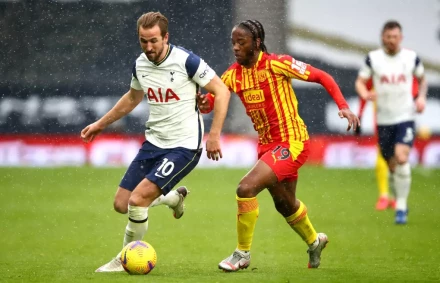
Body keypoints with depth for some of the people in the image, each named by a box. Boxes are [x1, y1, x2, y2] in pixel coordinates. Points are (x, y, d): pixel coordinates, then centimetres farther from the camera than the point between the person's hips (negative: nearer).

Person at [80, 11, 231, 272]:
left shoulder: (186, 61, -17)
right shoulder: (140, 65, 3)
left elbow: (222, 91, -13)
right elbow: (133, 97, 23)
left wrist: (214, 135, -18)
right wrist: (101, 124, 28)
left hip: (184, 146, -7)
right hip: (154, 143, 7)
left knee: (137, 199, -20)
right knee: (122, 204, 5)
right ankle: (174, 198, 33)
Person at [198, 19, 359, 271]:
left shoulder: (277, 64, -16)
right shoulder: (234, 74, -1)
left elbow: (322, 77, -11)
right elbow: (210, 102, -4)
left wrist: (343, 106, -21)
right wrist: (204, 104, -28)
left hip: (292, 142, -7)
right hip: (267, 144, 7)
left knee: (246, 188, -22)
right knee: (285, 205, 23)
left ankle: (243, 254, -5)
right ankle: (314, 241, 53)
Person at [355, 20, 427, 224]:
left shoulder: (411, 57, 2)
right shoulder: (373, 58, -1)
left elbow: (422, 79, 18)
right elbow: (360, 81, 3)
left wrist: (421, 97, 1)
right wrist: (365, 94, -19)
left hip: (405, 117, -1)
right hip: (384, 119, 1)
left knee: (402, 158, -21)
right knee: (391, 165, 7)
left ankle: (401, 207, -15)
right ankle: (400, 201, 30)